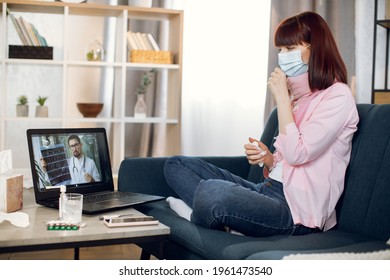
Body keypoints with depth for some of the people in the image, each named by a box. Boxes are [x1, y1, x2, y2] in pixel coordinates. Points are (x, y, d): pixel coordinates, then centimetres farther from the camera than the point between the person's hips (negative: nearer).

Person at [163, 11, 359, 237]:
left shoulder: (338, 96, -7)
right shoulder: (298, 95, 18)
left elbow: (297, 154, -17)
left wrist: (281, 97, -11)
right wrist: (267, 157, -1)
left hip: (298, 210, -9)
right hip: (268, 189, 9)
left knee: (210, 191, -35)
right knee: (177, 165, 5)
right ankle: (216, 215, -16)